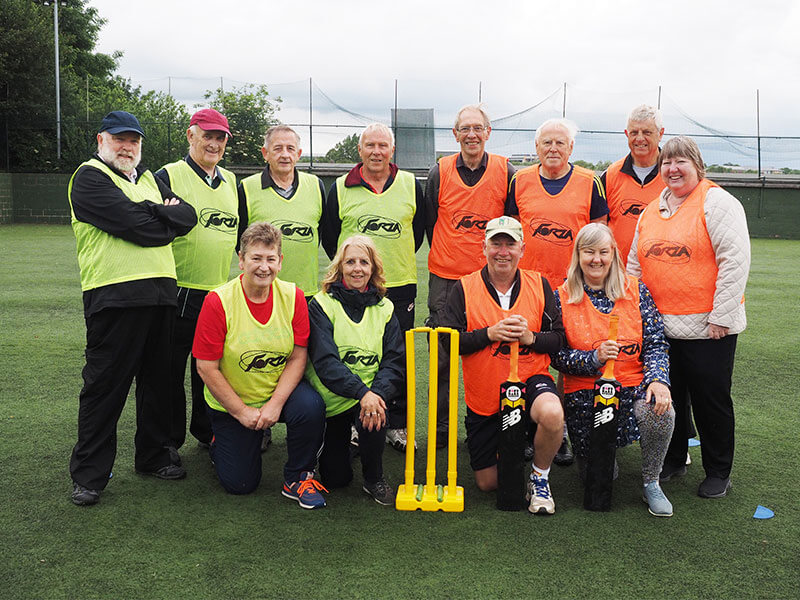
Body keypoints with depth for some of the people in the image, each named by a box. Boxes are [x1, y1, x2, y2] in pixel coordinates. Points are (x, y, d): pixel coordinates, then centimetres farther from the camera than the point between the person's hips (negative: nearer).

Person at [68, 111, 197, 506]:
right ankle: (88, 475, 7)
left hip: (160, 291, 7)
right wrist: (166, 218, 2)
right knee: (105, 384, -3)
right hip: (114, 294, -7)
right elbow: (136, 227, -14)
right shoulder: (89, 177, -1)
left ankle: (154, 456, 26)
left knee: (158, 378, 12)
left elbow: (187, 216, 8)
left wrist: (150, 212, -7)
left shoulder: (148, 178, 23)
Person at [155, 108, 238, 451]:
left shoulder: (230, 181, 15)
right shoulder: (168, 176, -5)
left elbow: (239, 230, 24)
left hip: (220, 292, 6)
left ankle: (206, 431, 30)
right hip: (179, 291, -5)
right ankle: (169, 442, 16)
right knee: (172, 368, 3)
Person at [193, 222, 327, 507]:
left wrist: (275, 404, -19)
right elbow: (206, 368, -15)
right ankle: (219, 441, 33)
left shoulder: (293, 296, -10)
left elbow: (298, 358, -8)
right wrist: (242, 412, -16)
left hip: (281, 392, 2)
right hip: (230, 403, -2)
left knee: (311, 407, -31)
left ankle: (298, 478, -5)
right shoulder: (218, 301, -18)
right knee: (240, 484, -1)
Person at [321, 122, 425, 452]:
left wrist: (399, 261, 10)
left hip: (400, 286, 1)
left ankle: (397, 425, 20)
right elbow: (329, 234, 10)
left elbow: (419, 229, 14)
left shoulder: (410, 185, 5)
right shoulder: (341, 188, 2)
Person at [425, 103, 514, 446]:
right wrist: (446, 257, 9)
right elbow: (429, 221, 10)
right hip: (445, 279, 1)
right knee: (442, 359, 5)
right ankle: (441, 428, 19)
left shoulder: (505, 172, -1)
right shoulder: (440, 172, 1)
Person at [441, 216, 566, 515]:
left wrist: (530, 338, -19)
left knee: (552, 414, -37)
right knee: (488, 482, 6)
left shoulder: (539, 285, 1)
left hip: (530, 379, 0)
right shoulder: (464, 288, -4)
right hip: (483, 397, 1)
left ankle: (539, 478, -7)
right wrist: (489, 334, -20)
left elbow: (558, 338, 0)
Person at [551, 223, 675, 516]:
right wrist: (594, 358, -18)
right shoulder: (562, 297, 0)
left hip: (633, 386, 1)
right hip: (584, 392, 0)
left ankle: (651, 484, -6)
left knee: (661, 413, -33)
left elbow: (656, 343, -1)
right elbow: (556, 355, -3)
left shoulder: (635, 290, 3)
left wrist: (658, 379, -19)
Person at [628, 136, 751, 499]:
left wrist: (720, 317, -17)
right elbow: (635, 265, 19)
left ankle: (718, 472, 21)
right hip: (660, 326, 6)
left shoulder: (717, 202, -7)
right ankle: (673, 459, 32)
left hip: (708, 328, -5)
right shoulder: (651, 213, 13)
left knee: (711, 399, 5)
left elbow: (735, 261, -14)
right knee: (667, 396, 13)